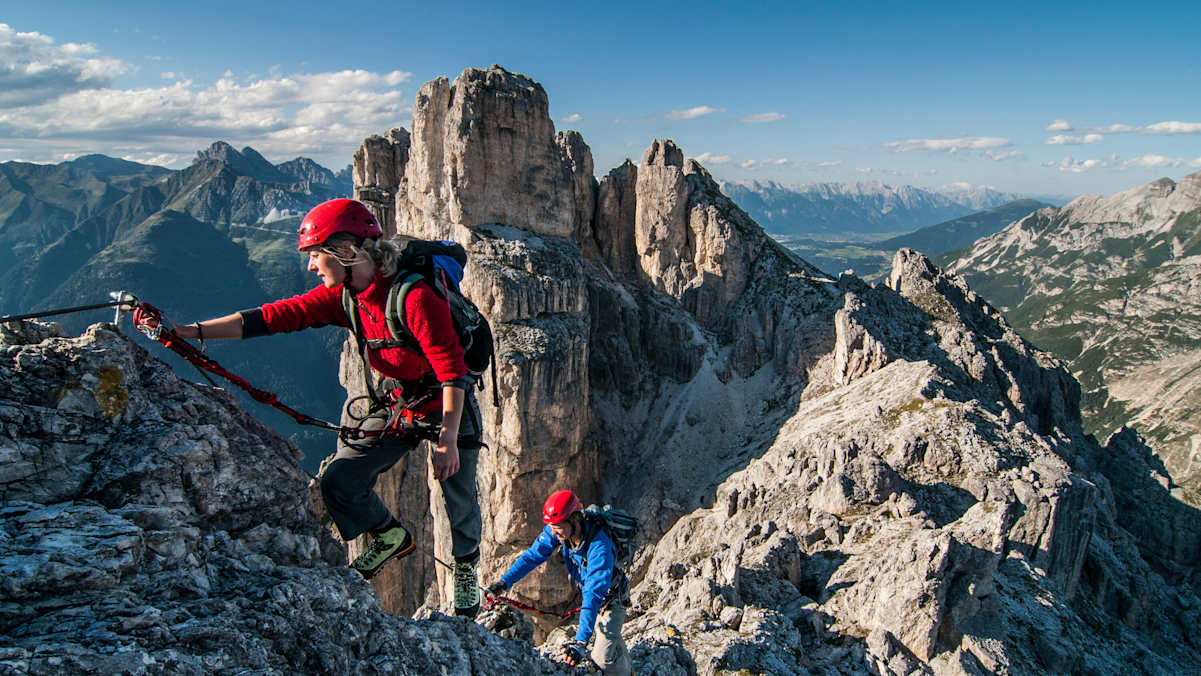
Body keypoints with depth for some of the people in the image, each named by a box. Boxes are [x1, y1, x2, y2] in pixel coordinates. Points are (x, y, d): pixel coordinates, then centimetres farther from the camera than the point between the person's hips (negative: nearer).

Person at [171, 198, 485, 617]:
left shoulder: (414, 296, -29)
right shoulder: (343, 295, -7)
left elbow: (452, 370, -28)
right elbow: (276, 316, -9)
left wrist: (448, 440, -29)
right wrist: (191, 332, -16)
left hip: (449, 406, -6)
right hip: (397, 402, 6)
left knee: (459, 500, 2)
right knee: (339, 481, -2)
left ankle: (466, 567, 33)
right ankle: (391, 538, 24)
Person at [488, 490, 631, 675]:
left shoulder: (599, 547, -42)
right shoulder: (559, 530, -23)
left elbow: (594, 596, -47)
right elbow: (534, 555, -17)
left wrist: (581, 640, -53)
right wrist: (505, 581, -29)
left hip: (611, 598, -6)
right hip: (586, 590, 6)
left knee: (603, 660, -11)